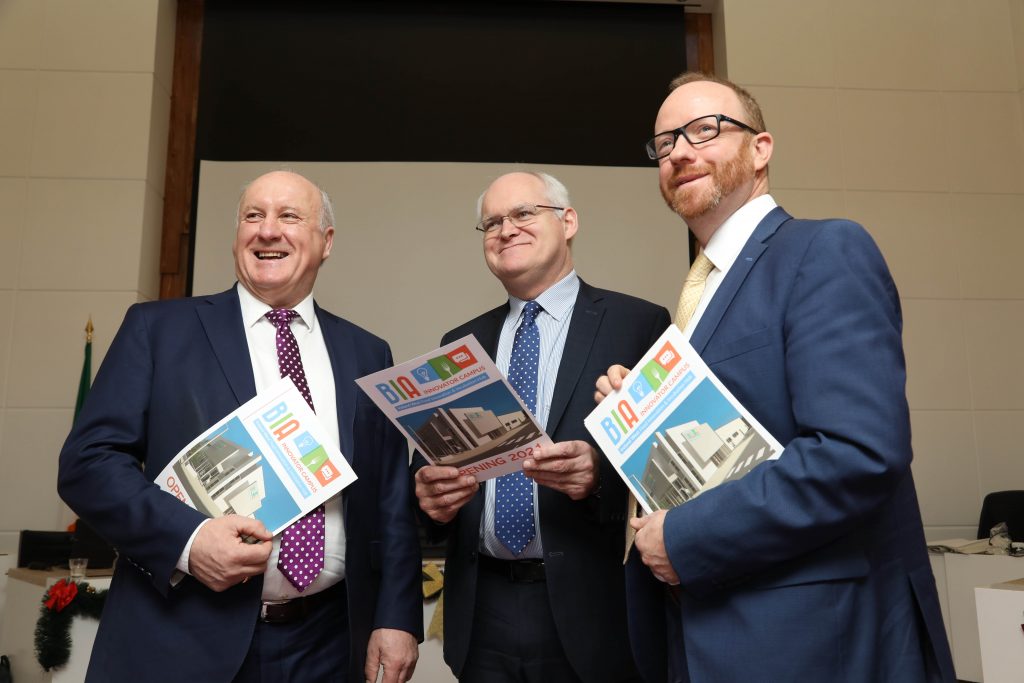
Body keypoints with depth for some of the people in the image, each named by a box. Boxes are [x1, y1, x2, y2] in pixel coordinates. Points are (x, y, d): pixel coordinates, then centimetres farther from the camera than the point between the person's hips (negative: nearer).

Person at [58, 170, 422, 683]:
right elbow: (88, 460, -4)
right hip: (184, 640, -2)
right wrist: (186, 537, -18)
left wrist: (397, 618, -1)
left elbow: (391, 498, 6)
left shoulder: (367, 354, 7)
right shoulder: (159, 328, 1)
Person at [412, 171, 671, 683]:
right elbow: (429, 460, 11)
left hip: (588, 609, -3)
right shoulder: (460, 343, 10)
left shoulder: (639, 324, -4)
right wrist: (430, 494, -10)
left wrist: (601, 474, -25)